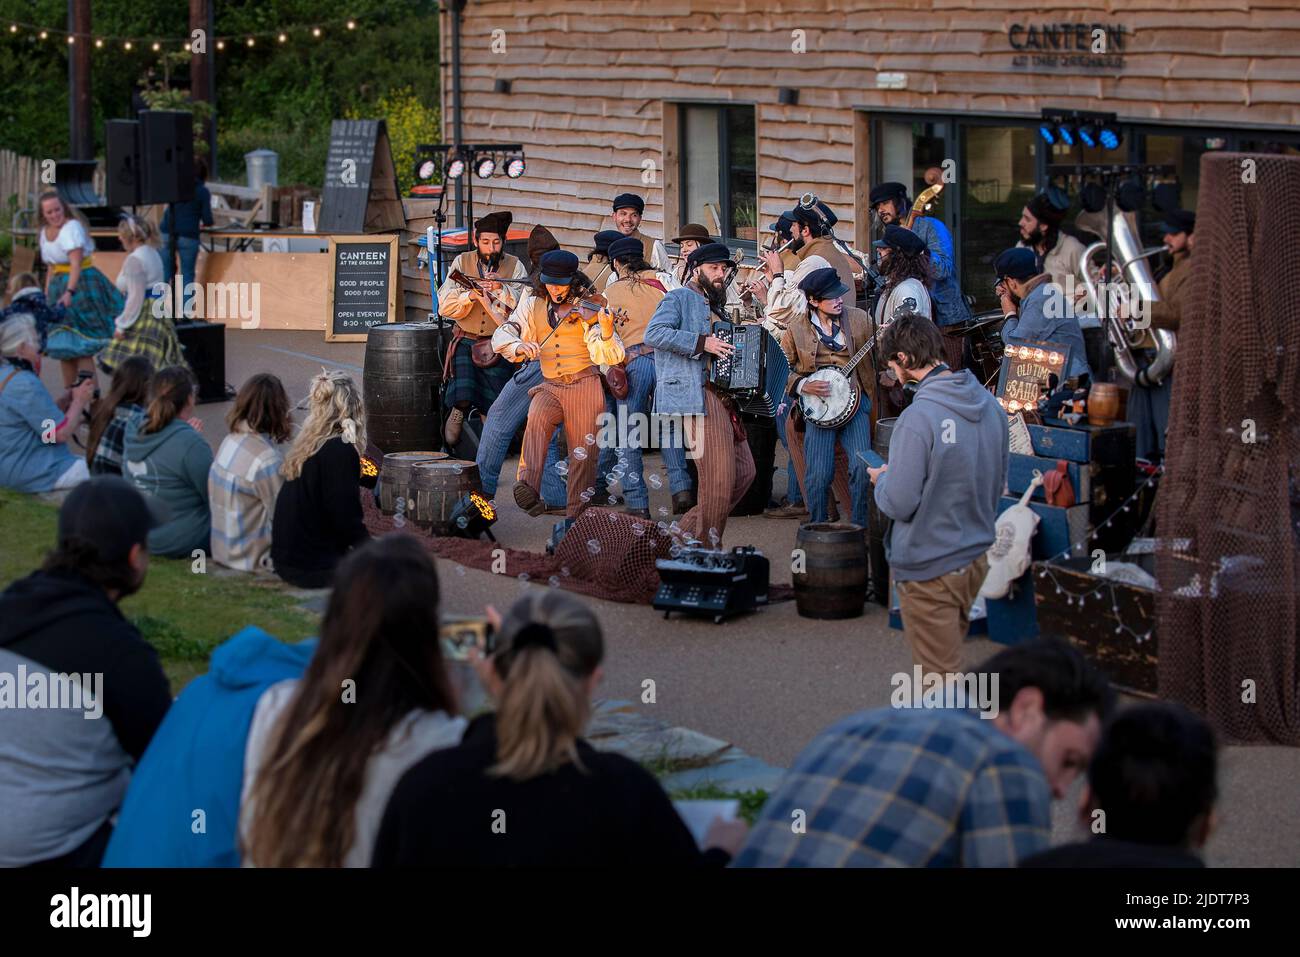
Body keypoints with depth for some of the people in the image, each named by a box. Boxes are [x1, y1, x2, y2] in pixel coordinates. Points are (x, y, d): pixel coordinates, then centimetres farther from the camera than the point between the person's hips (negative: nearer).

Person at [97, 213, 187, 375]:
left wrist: (122, 325, -14)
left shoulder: (134, 260, -15)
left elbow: (135, 297, -19)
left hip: (143, 314, -10)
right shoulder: (153, 254, 14)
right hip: (158, 312, 10)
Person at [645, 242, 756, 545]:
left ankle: (689, 533, 14)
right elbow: (654, 333, -18)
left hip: (723, 400, 10)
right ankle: (708, 545, -2)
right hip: (696, 398, -10)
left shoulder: (715, 307, 27)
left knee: (743, 472, 9)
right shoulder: (679, 298, -2)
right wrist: (702, 342, -21)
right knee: (718, 477, -12)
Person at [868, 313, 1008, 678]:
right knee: (949, 657, 23)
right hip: (977, 558, 8)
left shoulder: (918, 418, -24)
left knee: (939, 678, 2)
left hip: (929, 570, -8)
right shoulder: (990, 405, 1)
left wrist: (881, 479, -1)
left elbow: (899, 505, -22)